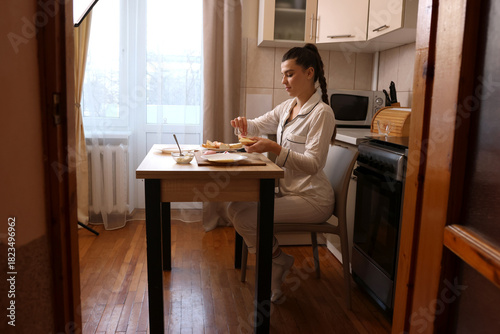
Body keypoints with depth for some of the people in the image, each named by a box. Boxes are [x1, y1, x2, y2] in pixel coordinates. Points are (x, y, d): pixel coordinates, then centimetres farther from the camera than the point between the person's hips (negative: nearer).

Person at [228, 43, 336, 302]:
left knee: (245, 218, -20)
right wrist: (244, 124, -5)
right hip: (287, 191, 9)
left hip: (312, 198, -8)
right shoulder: (288, 106, 10)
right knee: (234, 208, -2)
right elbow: (258, 126, 19)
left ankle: (279, 260, 8)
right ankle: (274, 274, 8)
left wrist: (274, 148, -32)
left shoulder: (321, 113, -15)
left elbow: (313, 164, -22)